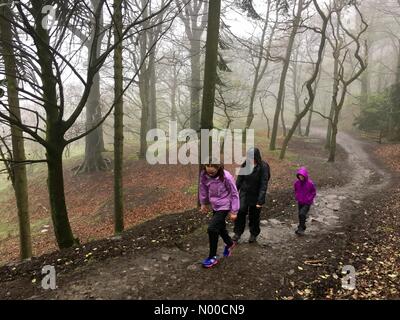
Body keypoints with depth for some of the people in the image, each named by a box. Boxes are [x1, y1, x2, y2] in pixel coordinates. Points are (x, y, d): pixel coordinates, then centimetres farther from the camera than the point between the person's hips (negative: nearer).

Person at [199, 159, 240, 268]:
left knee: (212, 229, -12)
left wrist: (234, 211, -11)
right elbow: (203, 189, 5)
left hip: (224, 206, -6)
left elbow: (234, 194, -16)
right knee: (220, 227, 21)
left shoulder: (226, 177, -27)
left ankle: (212, 257, 8)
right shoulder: (204, 175, -14)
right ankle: (229, 243, 52)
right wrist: (203, 203, 13)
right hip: (215, 205, 6)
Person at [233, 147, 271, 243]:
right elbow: (239, 180, 8)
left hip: (256, 196, -3)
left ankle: (254, 235, 32)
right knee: (240, 211, -11)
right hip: (244, 193, 3)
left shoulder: (263, 167, -15)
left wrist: (260, 200, -20)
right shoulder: (245, 165, -3)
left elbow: (264, 185, -16)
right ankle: (238, 232, 7)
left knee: (254, 216, 10)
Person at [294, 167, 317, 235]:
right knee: (300, 215, 13)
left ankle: (301, 229, -6)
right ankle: (302, 228, 31)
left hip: (307, 203, -5)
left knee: (302, 214, -19)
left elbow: (314, 192, -4)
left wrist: (309, 199, -12)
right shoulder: (297, 183, -3)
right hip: (300, 202, 5)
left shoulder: (310, 183, -16)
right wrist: (297, 198, 4)